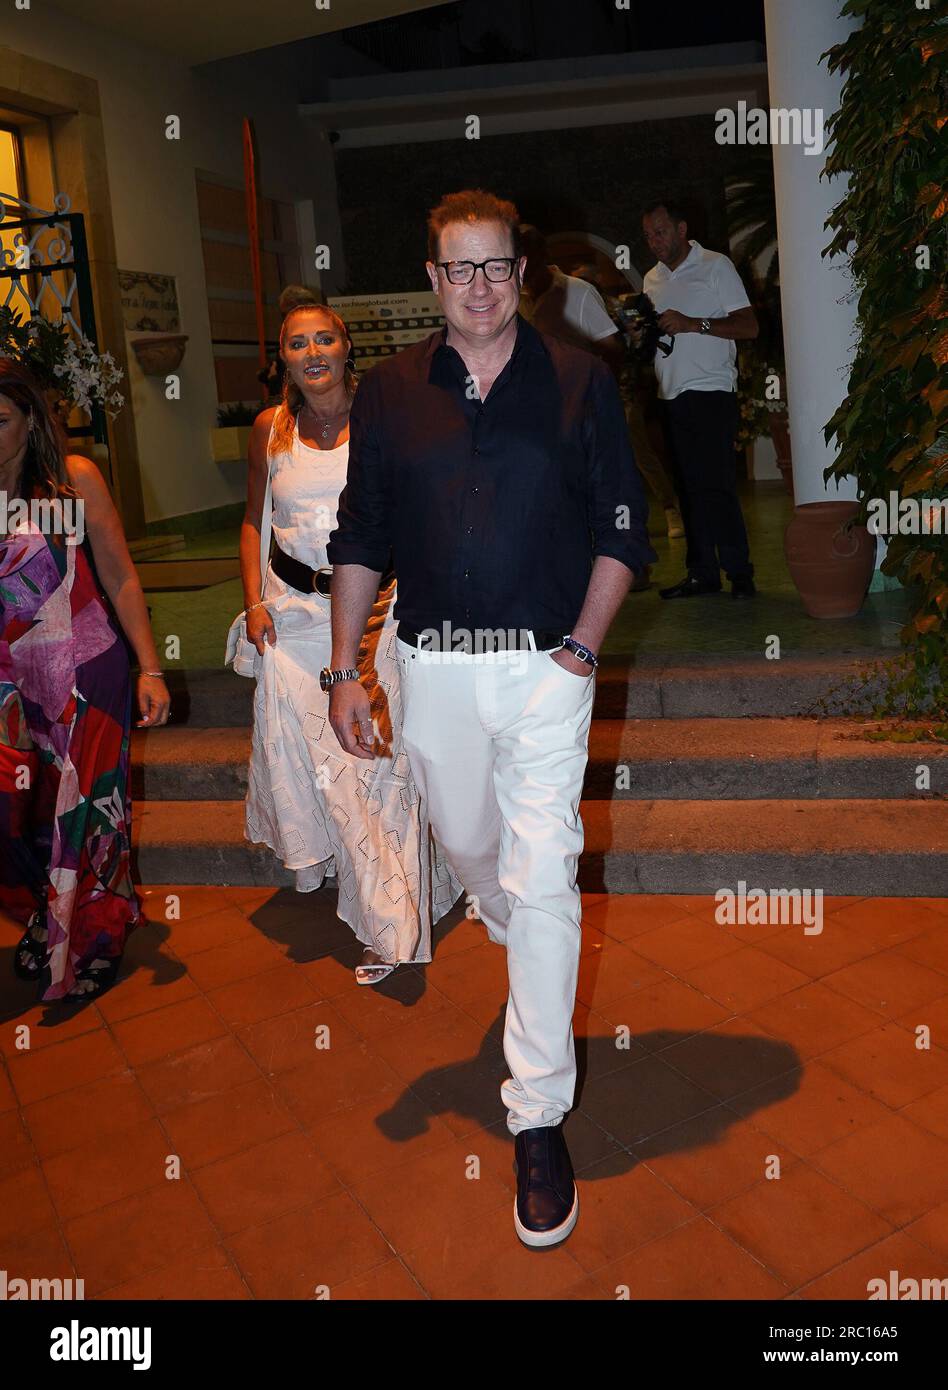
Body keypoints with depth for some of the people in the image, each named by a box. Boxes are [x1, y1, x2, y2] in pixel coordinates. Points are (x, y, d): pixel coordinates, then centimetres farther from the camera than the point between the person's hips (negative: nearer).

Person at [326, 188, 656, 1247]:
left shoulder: (579, 383, -1)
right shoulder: (389, 391, 4)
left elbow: (620, 529, 3)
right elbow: (360, 541, 6)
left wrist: (582, 644, -7)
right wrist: (344, 672, 0)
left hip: (546, 663, -3)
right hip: (433, 666, 3)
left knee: (542, 880, -6)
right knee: (467, 844, 20)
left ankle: (539, 1116, 6)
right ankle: (510, 938, 56)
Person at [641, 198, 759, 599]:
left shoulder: (715, 266, -1)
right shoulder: (652, 279, 18)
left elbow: (748, 326, -8)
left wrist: (692, 324, -17)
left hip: (710, 392, -6)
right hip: (671, 396, 6)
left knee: (716, 485, -10)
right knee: (688, 487, 6)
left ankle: (739, 572, -4)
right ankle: (702, 572, 12)